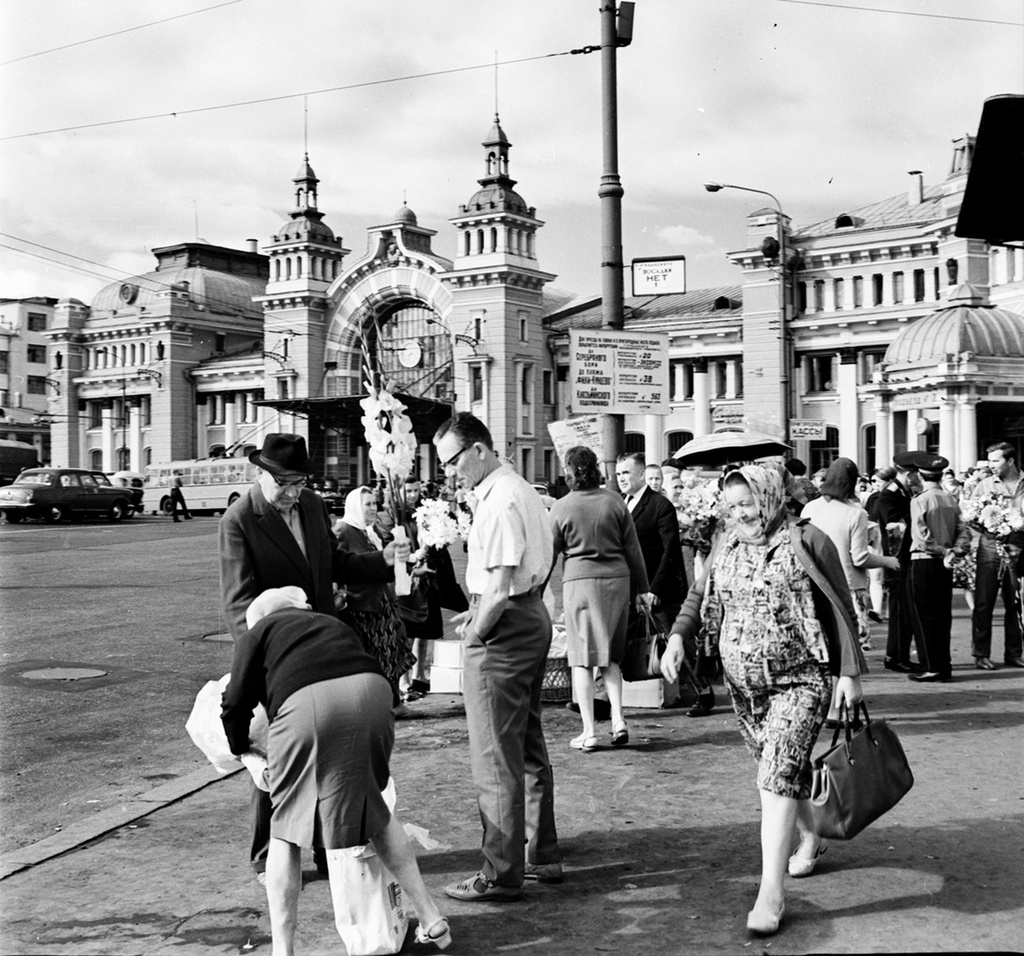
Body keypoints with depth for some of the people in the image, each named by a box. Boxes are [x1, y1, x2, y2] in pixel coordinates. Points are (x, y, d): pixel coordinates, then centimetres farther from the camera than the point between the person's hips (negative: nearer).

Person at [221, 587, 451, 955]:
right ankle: (431, 918, 29)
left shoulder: (257, 633, 24)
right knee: (373, 810, 25)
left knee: (287, 831, 12)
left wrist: (240, 749, 33)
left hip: (306, 705, -5)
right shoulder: (335, 625, 37)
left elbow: (236, 705, 16)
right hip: (372, 692, 5)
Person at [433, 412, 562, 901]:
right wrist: (478, 613, 11)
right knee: (529, 747, 19)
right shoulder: (522, 489, 14)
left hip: (504, 627, -11)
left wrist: (475, 631, -12)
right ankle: (542, 855, 30)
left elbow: (501, 586, -24)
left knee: (496, 758, -2)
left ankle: (501, 874, 6)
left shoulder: (499, 501, -19)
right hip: (533, 618, 11)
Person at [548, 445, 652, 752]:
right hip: (616, 579, 2)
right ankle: (618, 720, 6)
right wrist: (642, 588, 11)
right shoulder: (614, 501, -1)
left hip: (579, 580, -2)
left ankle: (588, 732, 2)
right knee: (611, 656, 15)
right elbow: (633, 547, 3)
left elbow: (549, 551, 2)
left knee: (582, 658, 3)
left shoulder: (561, 507, -7)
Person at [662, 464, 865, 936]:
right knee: (779, 768, 17)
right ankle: (809, 837, 44)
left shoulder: (808, 542, -8)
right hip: (743, 683, 6)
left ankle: (771, 891, -15)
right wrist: (677, 635, -2)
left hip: (801, 679, -6)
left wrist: (850, 672, -8)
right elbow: (700, 594, 16)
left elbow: (842, 610, -5)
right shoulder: (726, 544, 7)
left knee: (778, 773, -15)